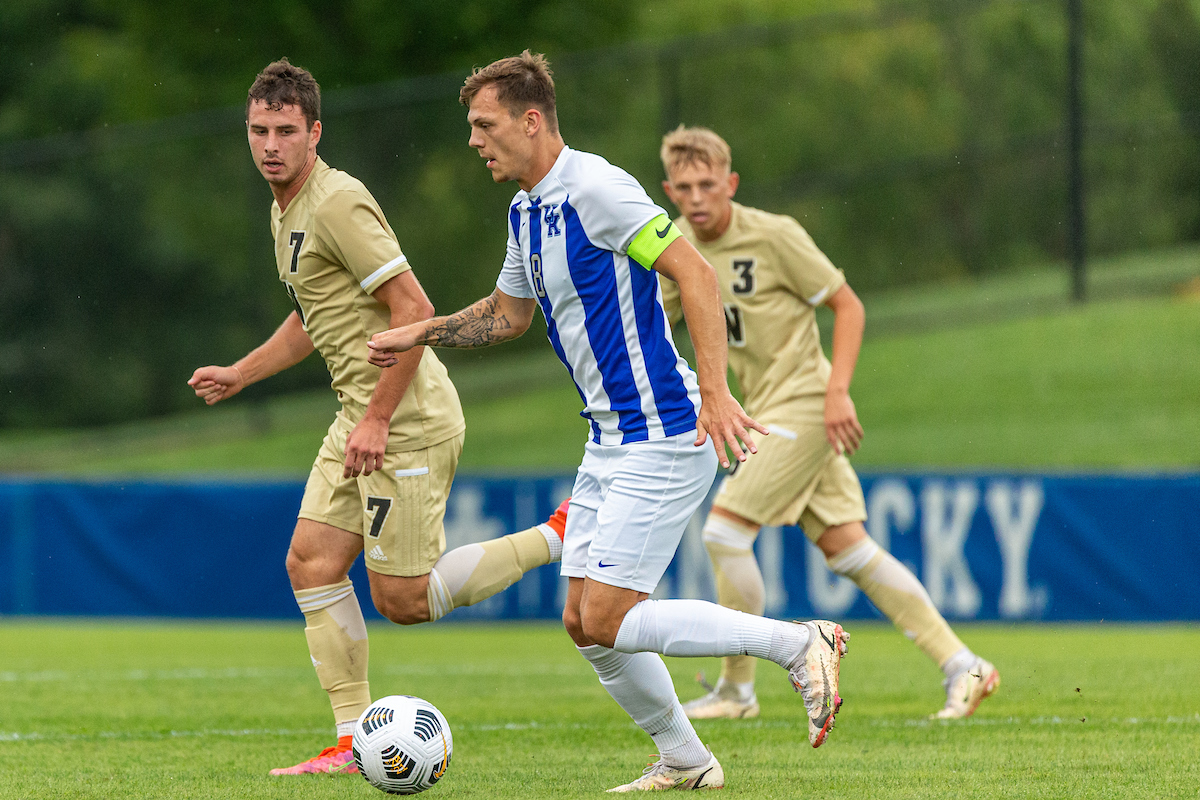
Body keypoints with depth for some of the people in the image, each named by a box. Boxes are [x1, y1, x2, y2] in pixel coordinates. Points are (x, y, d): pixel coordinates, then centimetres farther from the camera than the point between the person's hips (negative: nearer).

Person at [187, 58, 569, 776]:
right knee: (312, 563, 3)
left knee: (403, 600, -7)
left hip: (407, 421, -10)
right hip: (360, 417, 10)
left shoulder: (339, 203, -17)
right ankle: (354, 743, 6)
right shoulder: (288, 210, 15)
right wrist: (240, 374, 24)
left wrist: (377, 420, -22)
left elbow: (415, 310, -22)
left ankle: (560, 535, 5)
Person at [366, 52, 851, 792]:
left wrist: (714, 390, -28)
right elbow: (508, 312, 30)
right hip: (610, 440, 9)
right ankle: (684, 760, 19)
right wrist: (421, 334, 21)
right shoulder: (527, 211, 13)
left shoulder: (596, 188, -17)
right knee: (585, 622, 7)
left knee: (607, 619, -13)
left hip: (664, 438, -9)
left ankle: (798, 643, -7)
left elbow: (695, 272, -22)